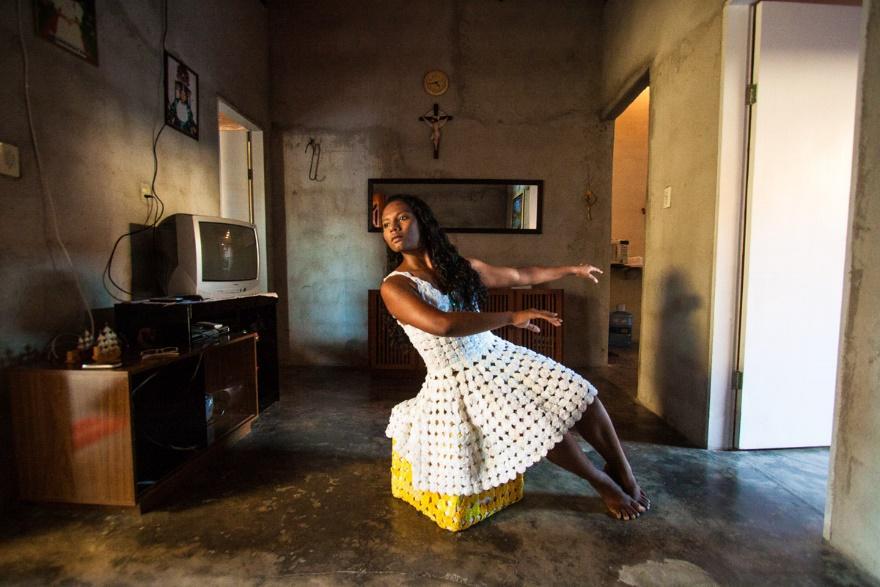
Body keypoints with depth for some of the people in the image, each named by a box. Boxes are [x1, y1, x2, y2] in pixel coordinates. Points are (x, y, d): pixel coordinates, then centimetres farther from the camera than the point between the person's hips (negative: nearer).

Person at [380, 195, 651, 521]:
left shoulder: (458, 265, 4)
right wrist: (511, 318, -27)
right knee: (542, 425, -19)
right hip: (458, 381, -5)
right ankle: (602, 481, 12)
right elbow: (442, 324, -30)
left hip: (497, 355, 6)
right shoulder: (394, 286, -13)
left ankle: (623, 470, 21)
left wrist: (571, 269, 23)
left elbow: (519, 275, 15)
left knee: (579, 394, -5)